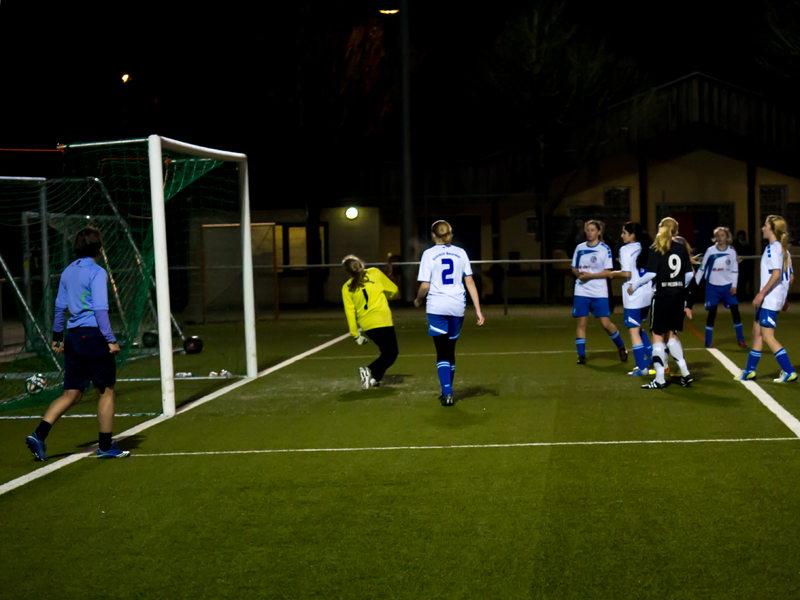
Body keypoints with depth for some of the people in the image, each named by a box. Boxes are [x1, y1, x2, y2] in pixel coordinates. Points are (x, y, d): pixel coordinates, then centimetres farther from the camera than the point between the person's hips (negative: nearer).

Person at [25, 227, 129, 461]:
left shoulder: (68, 272, 13)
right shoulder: (97, 272, -10)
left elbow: (60, 307, 18)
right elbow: (100, 310, -15)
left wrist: (57, 336, 25)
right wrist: (111, 340, -14)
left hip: (73, 337, 7)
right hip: (93, 336, -7)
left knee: (71, 394, 10)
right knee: (106, 391, 6)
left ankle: (38, 435, -4)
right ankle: (105, 447, 11)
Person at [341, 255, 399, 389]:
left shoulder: (347, 288, 6)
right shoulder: (375, 273, 1)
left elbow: (350, 312, 3)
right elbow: (393, 290, 9)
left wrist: (356, 335, 8)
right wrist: (385, 297, 31)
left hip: (366, 325, 5)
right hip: (382, 321, -5)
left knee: (386, 351, 20)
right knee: (391, 353, 0)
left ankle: (376, 378, 10)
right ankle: (372, 374, -21)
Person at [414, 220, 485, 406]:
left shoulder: (429, 254, -1)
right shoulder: (460, 253, 7)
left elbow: (424, 286, -5)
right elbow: (470, 283, 5)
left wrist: (418, 300, 15)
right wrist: (478, 309, 6)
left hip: (436, 307, -3)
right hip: (457, 307, 3)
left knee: (442, 353, -1)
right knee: (450, 351, 16)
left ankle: (447, 393, -12)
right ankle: (447, 392, 25)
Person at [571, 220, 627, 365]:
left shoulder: (605, 249, -2)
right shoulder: (579, 248, 9)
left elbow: (608, 272, -6)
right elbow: (574, 268, 16)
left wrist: (590, 275, -16)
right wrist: (579, 274, -6)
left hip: (599, 292, -3)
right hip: (582, 291, 3)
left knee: (606, 323, -3)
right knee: (581, 322, -3)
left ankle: (621, 347, 20)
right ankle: (581, 355, 4)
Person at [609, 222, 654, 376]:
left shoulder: (625, 250, -12)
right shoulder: (645, 248, 9)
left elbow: (627, 274, -19)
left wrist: (614, 274, 0)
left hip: (633, 294, -8)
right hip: (647, 292, 8)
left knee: (634, 330, 0)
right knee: (638, 327, 23)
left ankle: (642, 367, 2)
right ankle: (652, 356, 19)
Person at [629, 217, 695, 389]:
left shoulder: (656, 249, -6)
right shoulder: (682, 247, 7)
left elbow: (651, 273, -12)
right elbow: (689, 274, 8)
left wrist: (634, 286, 1)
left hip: (662, 296, -5)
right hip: (679, 297, 5)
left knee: (658, 336, 0)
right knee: (671, 335, 16)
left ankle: (659, 379, -2)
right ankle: (685, 373, 9)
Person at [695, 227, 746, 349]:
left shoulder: (732, 251, 1)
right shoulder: (710, 251, -3)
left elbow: (735, 270, 5)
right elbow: (702, 268, 4)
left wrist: (734, 285, -3)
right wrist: (695, 283, 2)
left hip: (728, 286, 1)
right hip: (712, 287, -1)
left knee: (735, 310, -3)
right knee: (712, 313, -2)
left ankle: (740, 340, 9)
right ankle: (708, 342, 6)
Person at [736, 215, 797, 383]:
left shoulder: (772, 248, -14)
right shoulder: (783, 249, 14)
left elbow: (776, 274, -25)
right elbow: (790, 276, 17)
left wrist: (761, 293, -23)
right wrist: (784, 297, 24)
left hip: (769, 299, -10)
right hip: (778, 298, 10)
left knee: (767, 336, -8)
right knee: (757, 331, 17)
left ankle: (789, 372, -8)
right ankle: (750, 371, 25)